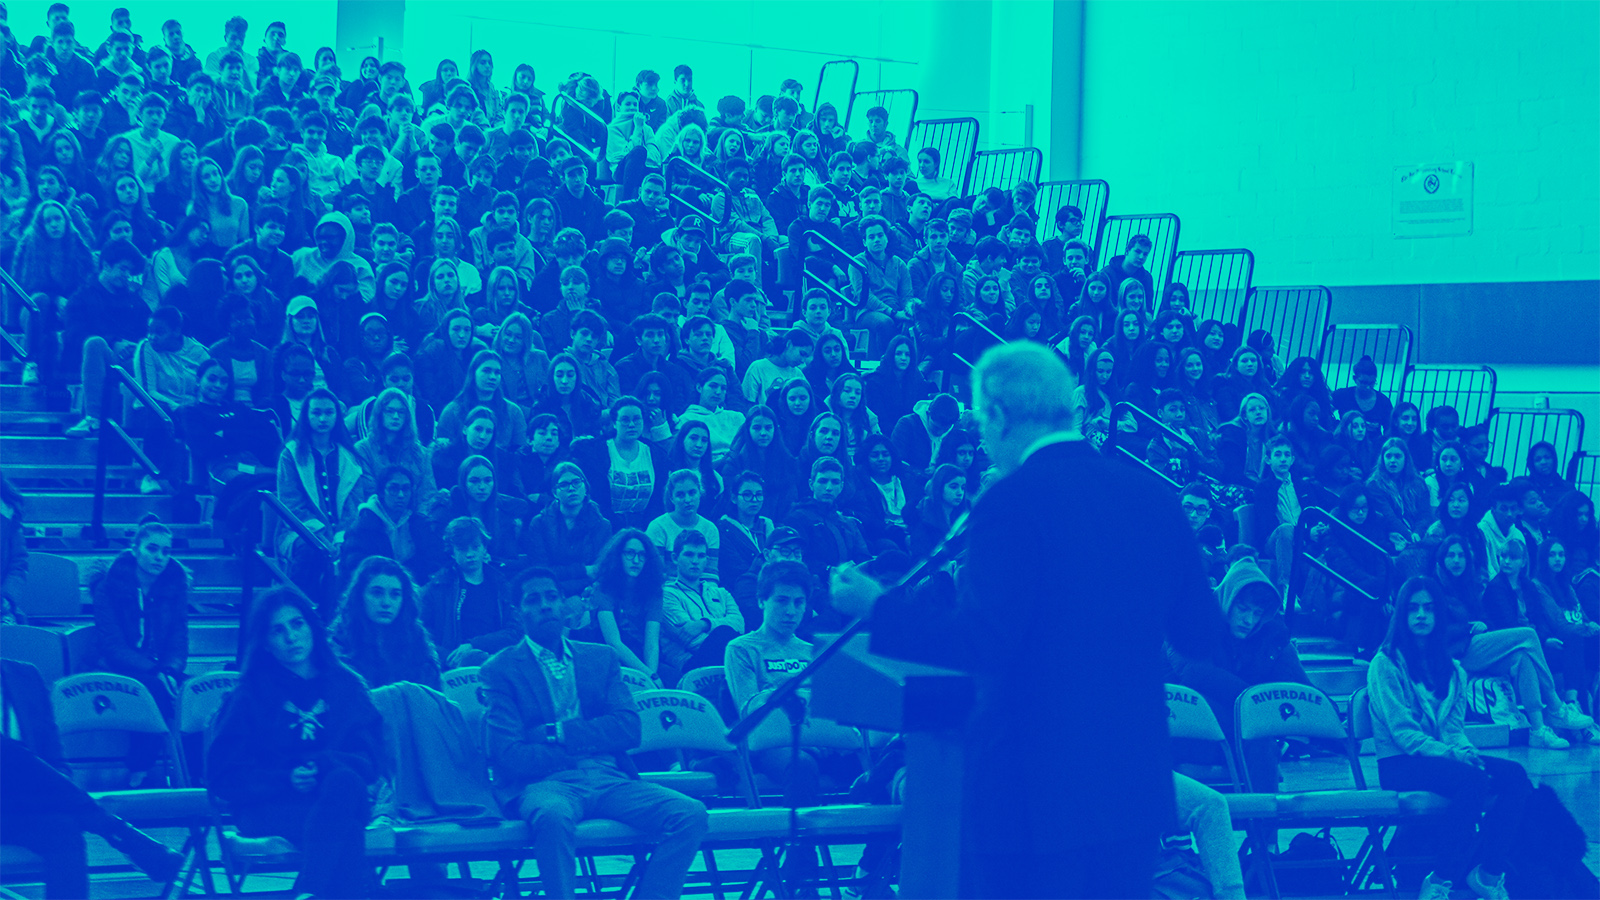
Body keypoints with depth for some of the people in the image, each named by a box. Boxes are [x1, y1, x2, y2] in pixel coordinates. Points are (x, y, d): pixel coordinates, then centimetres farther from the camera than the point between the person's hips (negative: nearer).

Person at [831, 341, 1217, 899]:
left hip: (1035, 784, -6)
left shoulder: (1011, 503, -13)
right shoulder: (1153, 495, 7)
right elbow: (1199, 634, 11)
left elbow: (984, 643, -20)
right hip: (1138, 781, 7)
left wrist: (877, 607, -9)